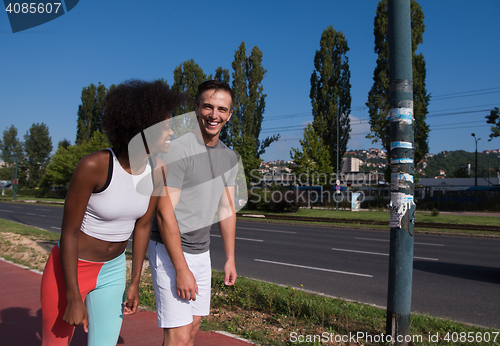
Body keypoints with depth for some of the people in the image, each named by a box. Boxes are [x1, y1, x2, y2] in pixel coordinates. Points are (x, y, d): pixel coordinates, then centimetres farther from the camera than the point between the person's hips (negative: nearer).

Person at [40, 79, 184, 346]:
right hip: (70, 267, -4)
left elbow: (142, 226, -1)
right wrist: (74, 299, -17)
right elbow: (68, 233, -21)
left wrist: (135, 283, 2)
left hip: (113, 269, 5)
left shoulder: (156, 172, -11)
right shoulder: (93, 166, -28)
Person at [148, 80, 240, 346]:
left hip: (201, 251, 7)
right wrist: (181, 269, -20)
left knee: (193, 325, 14)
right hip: (169, 251, -7)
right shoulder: (178, 150, -18)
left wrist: (230, 258, 12)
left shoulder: (229, 157, 6)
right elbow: (164, 214, -20)